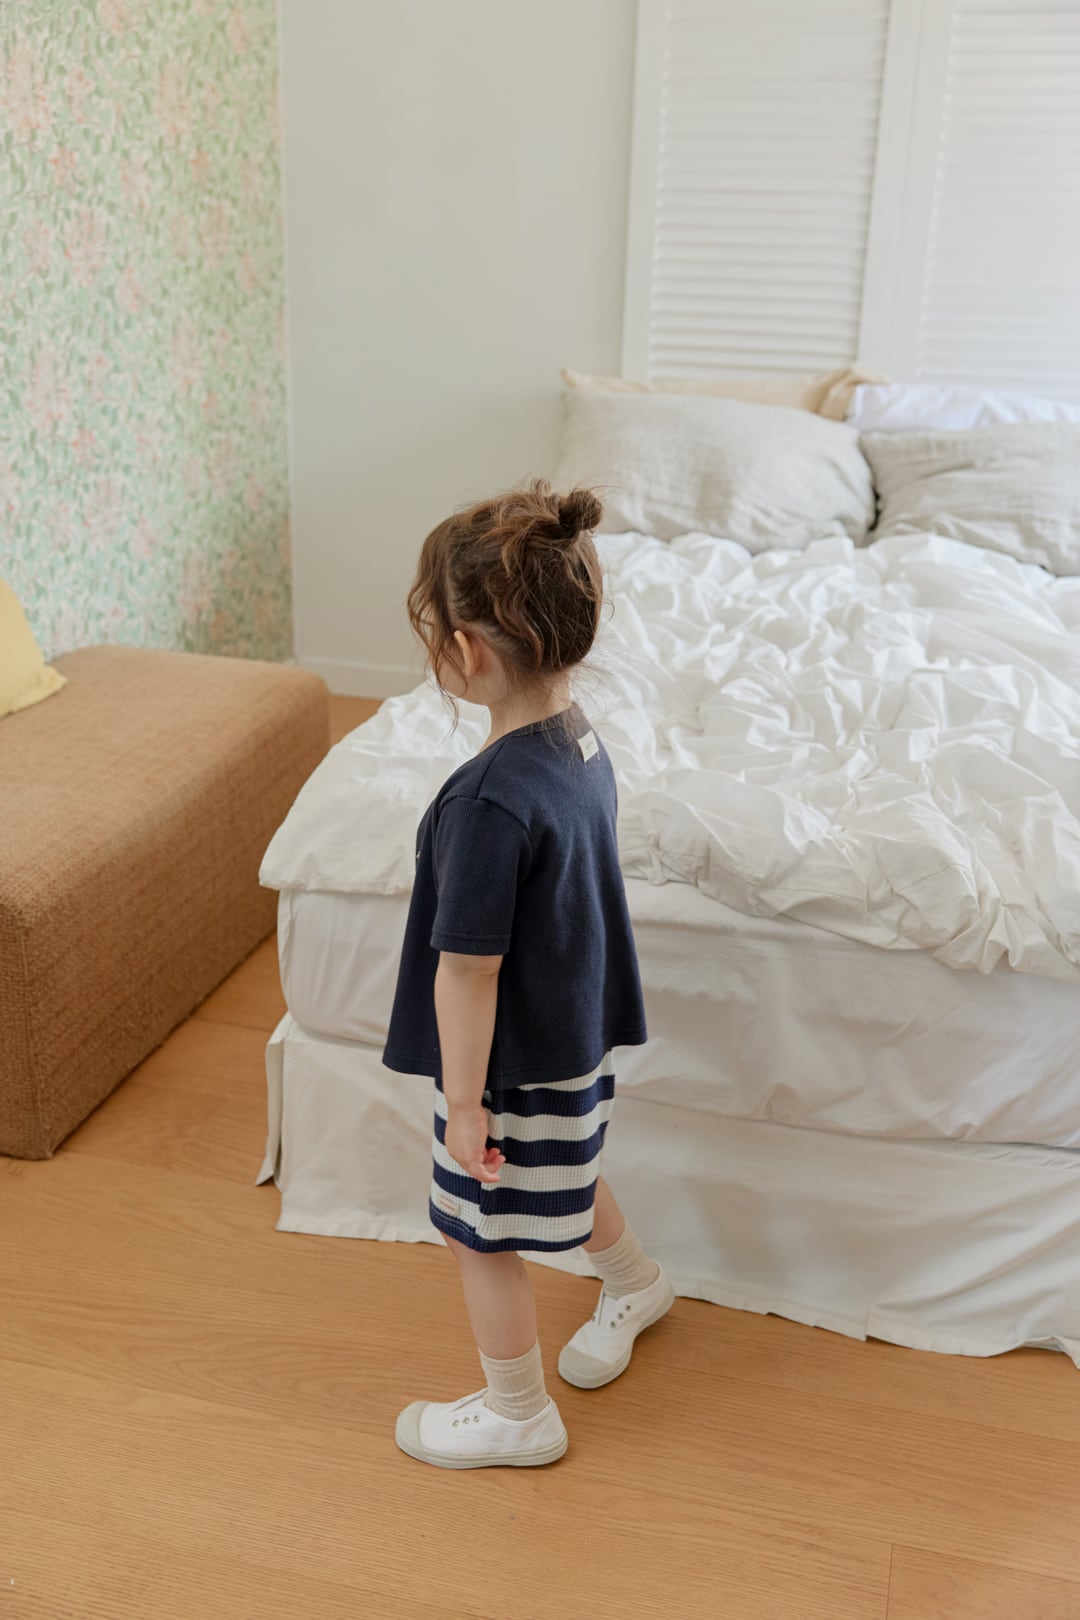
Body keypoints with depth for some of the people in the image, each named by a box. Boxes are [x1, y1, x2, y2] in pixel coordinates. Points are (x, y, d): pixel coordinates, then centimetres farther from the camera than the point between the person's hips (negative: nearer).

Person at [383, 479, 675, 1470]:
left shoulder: (489, 802, -34)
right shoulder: (581, 739, -6)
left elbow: (468, 969, -26)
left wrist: (463, 1103, -15)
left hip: (516, 1062, -8)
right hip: (580, 1032, 9)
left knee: (479, 1233, 14)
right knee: (564, 1177, 33)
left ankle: (518, 1416, 36)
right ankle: (635, 1286, 58)